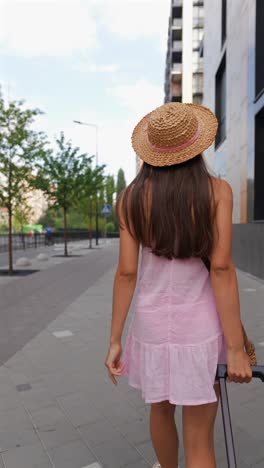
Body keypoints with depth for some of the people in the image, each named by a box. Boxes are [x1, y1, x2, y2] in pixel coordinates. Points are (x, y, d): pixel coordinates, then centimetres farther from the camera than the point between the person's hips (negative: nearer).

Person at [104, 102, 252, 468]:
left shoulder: (132, 197, -5)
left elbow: (127, 271, -8)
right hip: (200, 324, -2)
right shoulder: (217, 190, -9)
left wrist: (115, 340, 0)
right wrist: (236, 348, -10)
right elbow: (221, 269, -15)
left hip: (152, 321, 2)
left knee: (161, 408, 29)